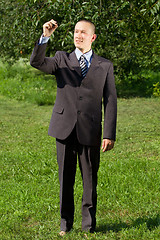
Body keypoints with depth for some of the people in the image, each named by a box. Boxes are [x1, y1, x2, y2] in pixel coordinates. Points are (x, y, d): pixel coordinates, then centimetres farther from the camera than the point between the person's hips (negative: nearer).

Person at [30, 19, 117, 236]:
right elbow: (37, 62, -8)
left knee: (90, 179, 4)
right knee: (65, 178, 6)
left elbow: (110, 101, 3)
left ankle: (89, 224, 16)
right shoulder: (62, 60, 10)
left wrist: (109, 135, -4)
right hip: (65, 129, 1)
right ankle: (66, 222, 19)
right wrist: (45, 36, -23)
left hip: (90, 131, -1)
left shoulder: (105, 66, 7)